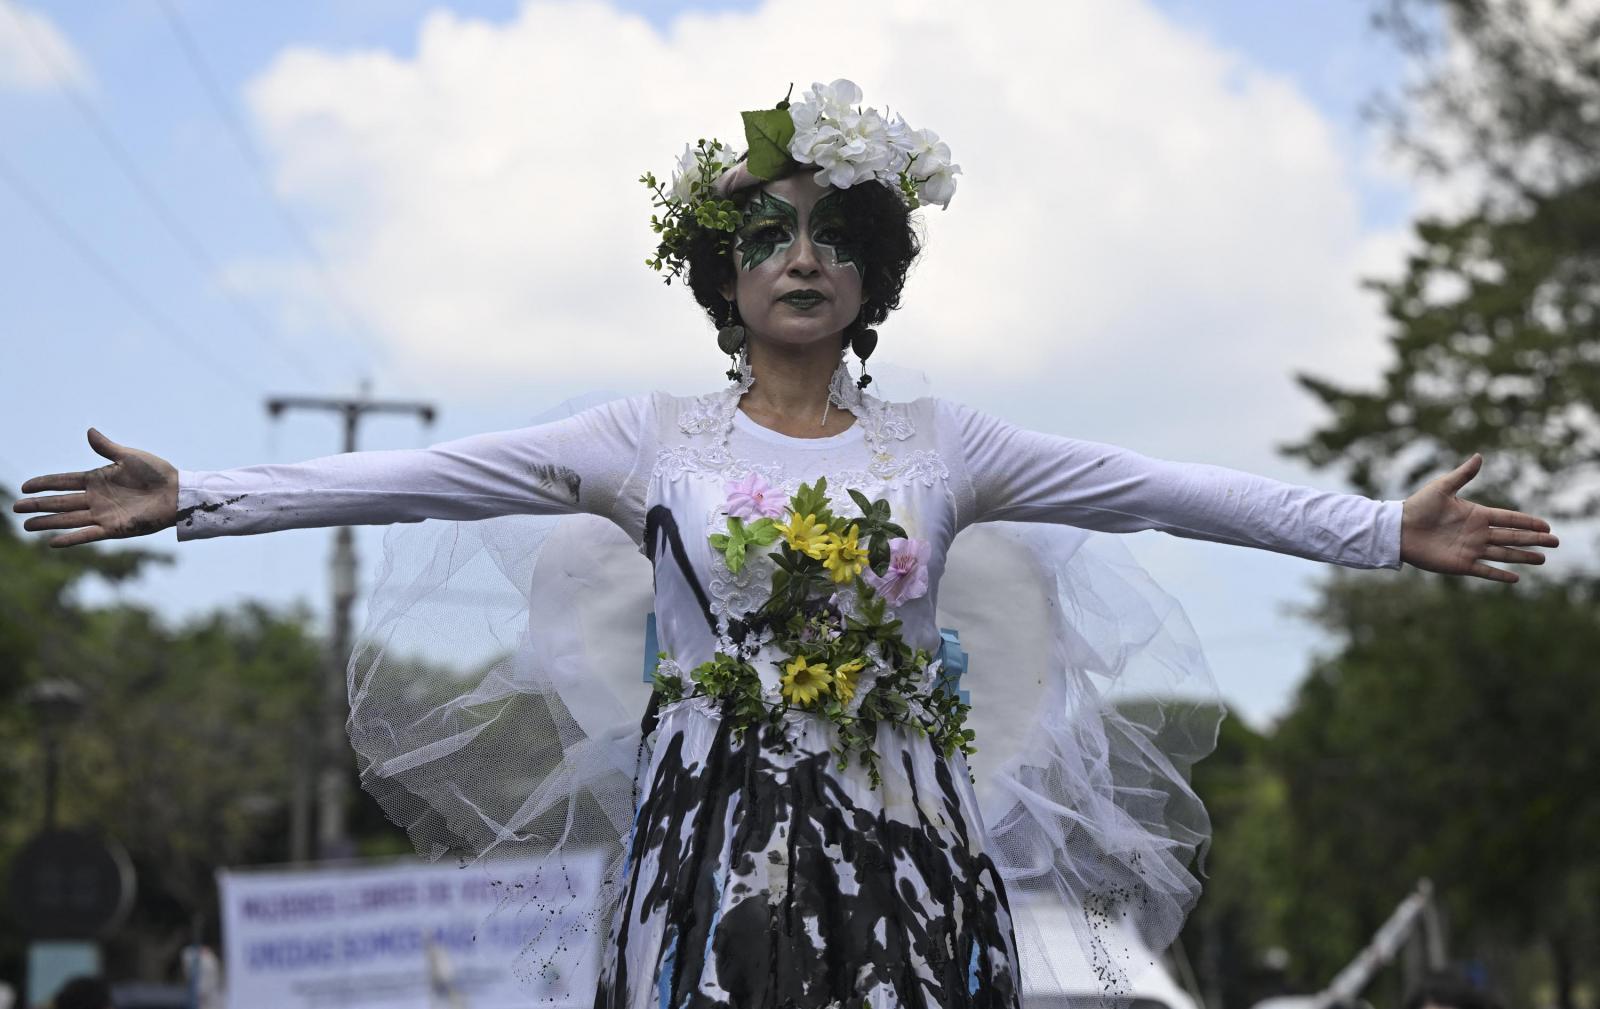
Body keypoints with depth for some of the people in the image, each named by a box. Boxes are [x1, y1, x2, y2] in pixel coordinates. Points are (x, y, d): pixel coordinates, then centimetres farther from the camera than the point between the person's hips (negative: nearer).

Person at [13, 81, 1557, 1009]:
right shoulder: (651, 439, 5)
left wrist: (1382, 531, -5)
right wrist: (195, 500, -8)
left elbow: (1156, 488, 2)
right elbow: (420, 479, -1)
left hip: (898, 845, 1)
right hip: (714, 841, -1)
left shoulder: (941, 443, 8)